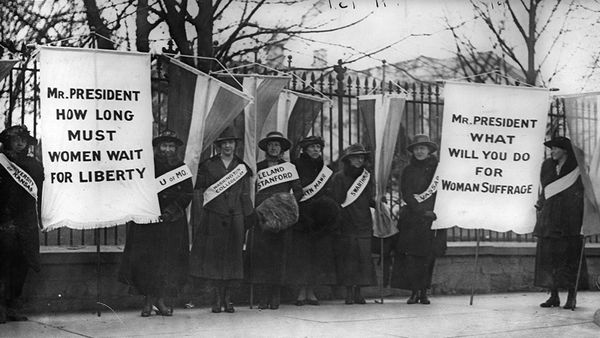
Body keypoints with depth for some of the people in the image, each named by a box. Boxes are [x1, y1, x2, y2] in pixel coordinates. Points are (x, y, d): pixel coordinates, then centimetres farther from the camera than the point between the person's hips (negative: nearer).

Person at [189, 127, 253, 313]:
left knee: (232, 256, 0)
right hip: (213, 217, -1)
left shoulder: (242, 167, 13)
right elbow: (199, 189, 11)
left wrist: (250, 217, 7)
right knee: (213, 255, -5)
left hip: (235, 218, 1)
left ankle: (227, 298, 7)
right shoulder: (207, 165, 8)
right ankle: (217, 299, 1)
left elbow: (245, 196, 13)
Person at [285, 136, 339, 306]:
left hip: (321, 220, 4)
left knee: (318, 253, 1)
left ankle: (311, 292, 7)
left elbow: (331, 195, 15)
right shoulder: (296, 167, 1)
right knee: (301, 252, -6)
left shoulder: (325, 171, 14)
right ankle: (302, 292, -1)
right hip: (301, 217, -4)